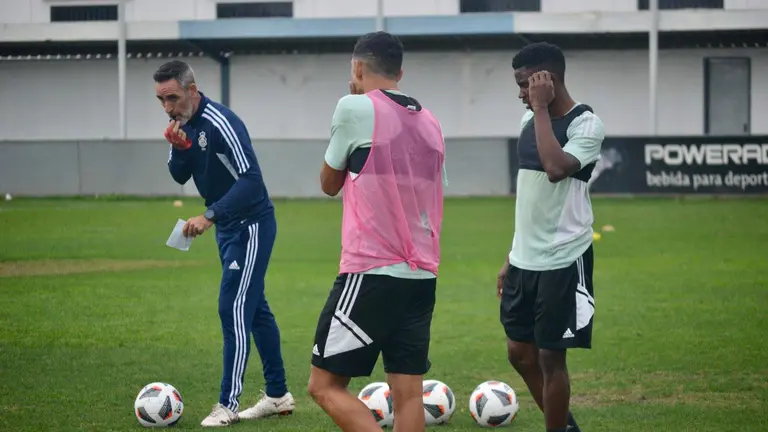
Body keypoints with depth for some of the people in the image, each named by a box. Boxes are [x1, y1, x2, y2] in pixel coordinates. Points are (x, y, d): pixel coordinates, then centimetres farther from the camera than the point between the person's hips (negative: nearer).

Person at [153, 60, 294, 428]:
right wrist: (178, 147, -14)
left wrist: (209, 215, -35)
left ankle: (228, 405, -7)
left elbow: (251, 179, -29)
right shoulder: (183, 124, 2)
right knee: (254, 308, 14)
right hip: (228, 227, 9)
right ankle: (278, 396, 22)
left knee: (233, 309, -11)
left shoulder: (219, 123, -25)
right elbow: (180, 176, 7)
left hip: (251, 225, -9)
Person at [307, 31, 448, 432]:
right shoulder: (429, 122, 14)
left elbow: (329, 184, 7)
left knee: (325, 386, -1)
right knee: (407, 394, 6)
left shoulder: (356, 108, -7)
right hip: (422, 275, 7)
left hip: (372, 273, -7)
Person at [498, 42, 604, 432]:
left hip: (563, 261, -8)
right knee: (519, 350, 12)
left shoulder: (586, 123, -14)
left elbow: (556, 169, -32)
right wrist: (512, 256, 17)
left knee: (551, 355, -3)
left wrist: (542, 108, -23)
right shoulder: (529, 120, 10)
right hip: (525, 259, 8)